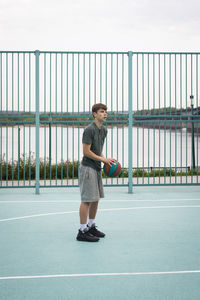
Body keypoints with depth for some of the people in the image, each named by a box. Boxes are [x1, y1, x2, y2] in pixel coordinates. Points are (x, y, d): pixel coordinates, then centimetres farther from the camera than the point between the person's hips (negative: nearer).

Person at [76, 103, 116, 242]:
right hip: (88, 167, -9)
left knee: (96, 198, 13)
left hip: (97, 168, 9)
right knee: (87, 199, -8)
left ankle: (91, 226, 25)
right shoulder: (89, 130, -15)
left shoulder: (104, 130, 13)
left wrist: (105, 160, 6)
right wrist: (104, 159, -15)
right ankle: (82, 231, -4)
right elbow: (86, 151, -18)